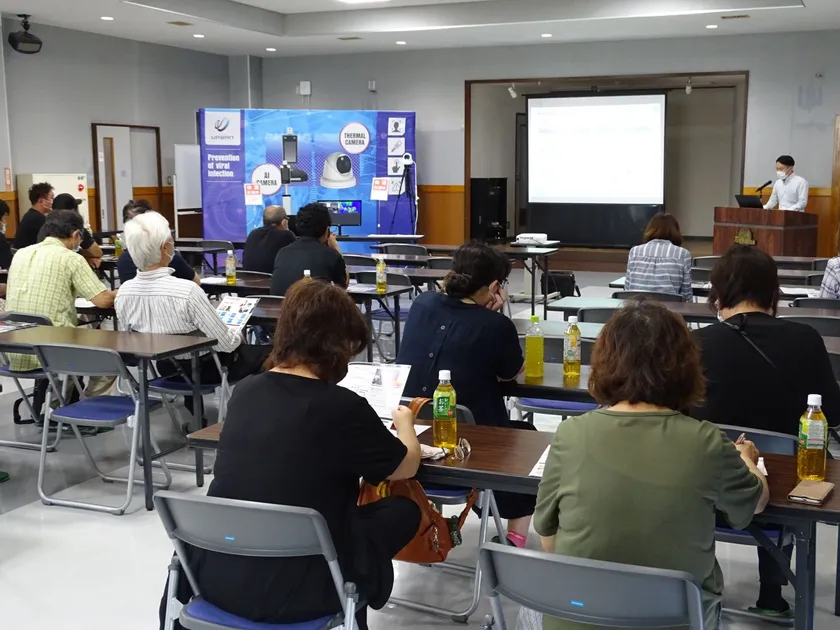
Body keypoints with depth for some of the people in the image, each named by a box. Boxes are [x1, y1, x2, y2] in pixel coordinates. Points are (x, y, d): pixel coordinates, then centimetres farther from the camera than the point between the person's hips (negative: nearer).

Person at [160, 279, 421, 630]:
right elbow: (406, 467, 2)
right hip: (292, 592, -6)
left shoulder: (245, 391, 1)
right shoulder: (342, 407, -15)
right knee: (403, 511, 18)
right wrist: (405, 424, 24)